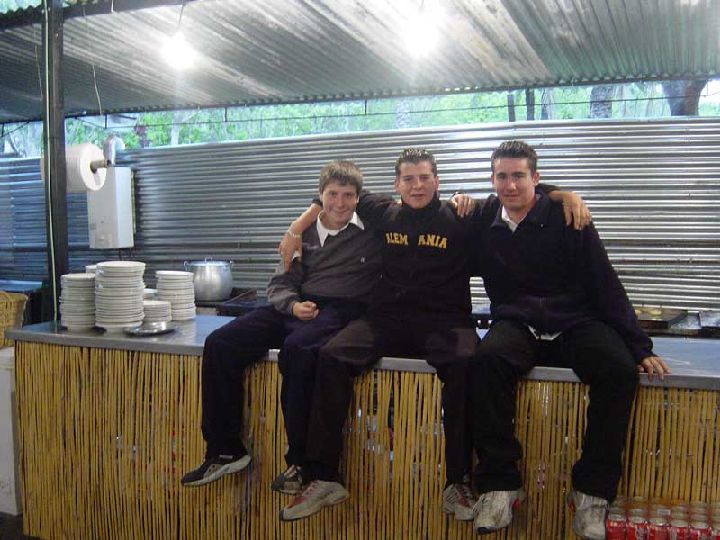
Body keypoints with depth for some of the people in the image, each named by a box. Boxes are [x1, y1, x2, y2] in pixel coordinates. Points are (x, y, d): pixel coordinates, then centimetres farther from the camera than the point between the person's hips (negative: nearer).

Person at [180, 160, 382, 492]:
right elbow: (281, 282, 13)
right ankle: (224, 451, -3)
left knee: (296, 349, -39)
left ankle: (301, 461, -23)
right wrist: (292, 305, -7)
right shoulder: (305, 231, 18)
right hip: (297, 307, 6)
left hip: (340, 310, -5)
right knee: (219, 344, -13)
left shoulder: (373, 232, 6)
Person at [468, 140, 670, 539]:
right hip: (517, 325, 1)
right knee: (486, 359, -33)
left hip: (576, 323, 0)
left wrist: (637, 345, -6)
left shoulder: (566, 219, 0)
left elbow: (605, 284, 0)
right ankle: (499, 483, -22)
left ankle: (592, 491, -16)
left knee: (619, 369, -31)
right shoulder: (485, 221, 8)